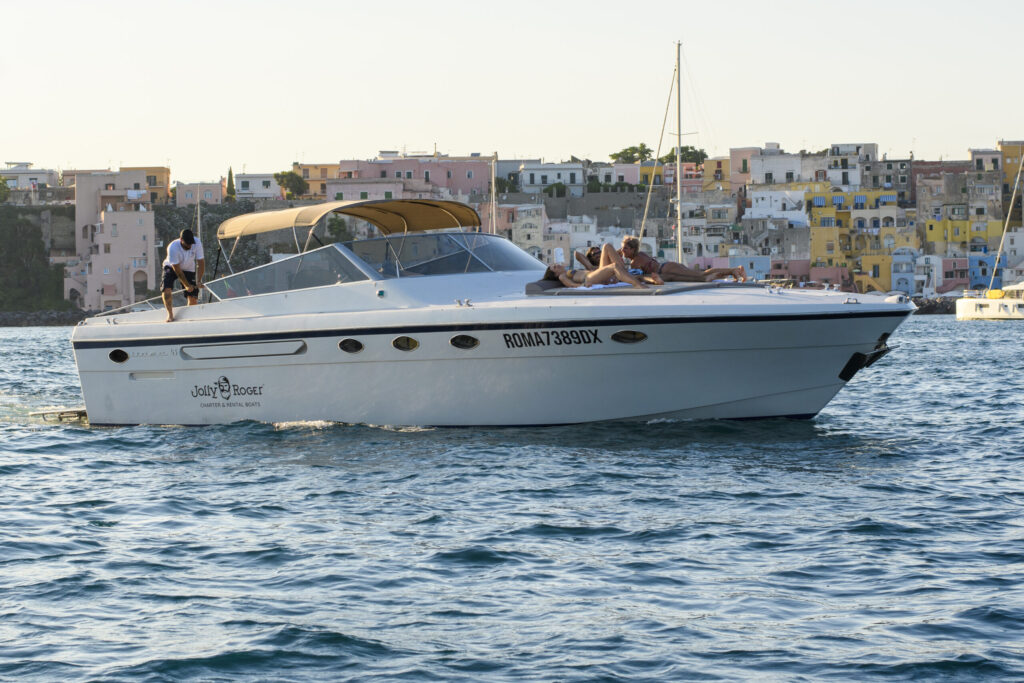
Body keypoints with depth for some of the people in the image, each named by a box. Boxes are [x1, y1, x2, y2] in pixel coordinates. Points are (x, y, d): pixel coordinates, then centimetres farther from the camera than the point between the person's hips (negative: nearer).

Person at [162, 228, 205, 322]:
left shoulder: (197, 244, -25)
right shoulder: (173, 248, -34)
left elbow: (201, 263, -18)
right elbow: (177, 270, -27)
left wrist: (199, 281, -24)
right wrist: (187, 285, -24)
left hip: (188, 269, 3)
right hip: (171, 268, -3)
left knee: (193, 295, -9)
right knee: (166, 288, -27)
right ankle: (170, 314, -23)